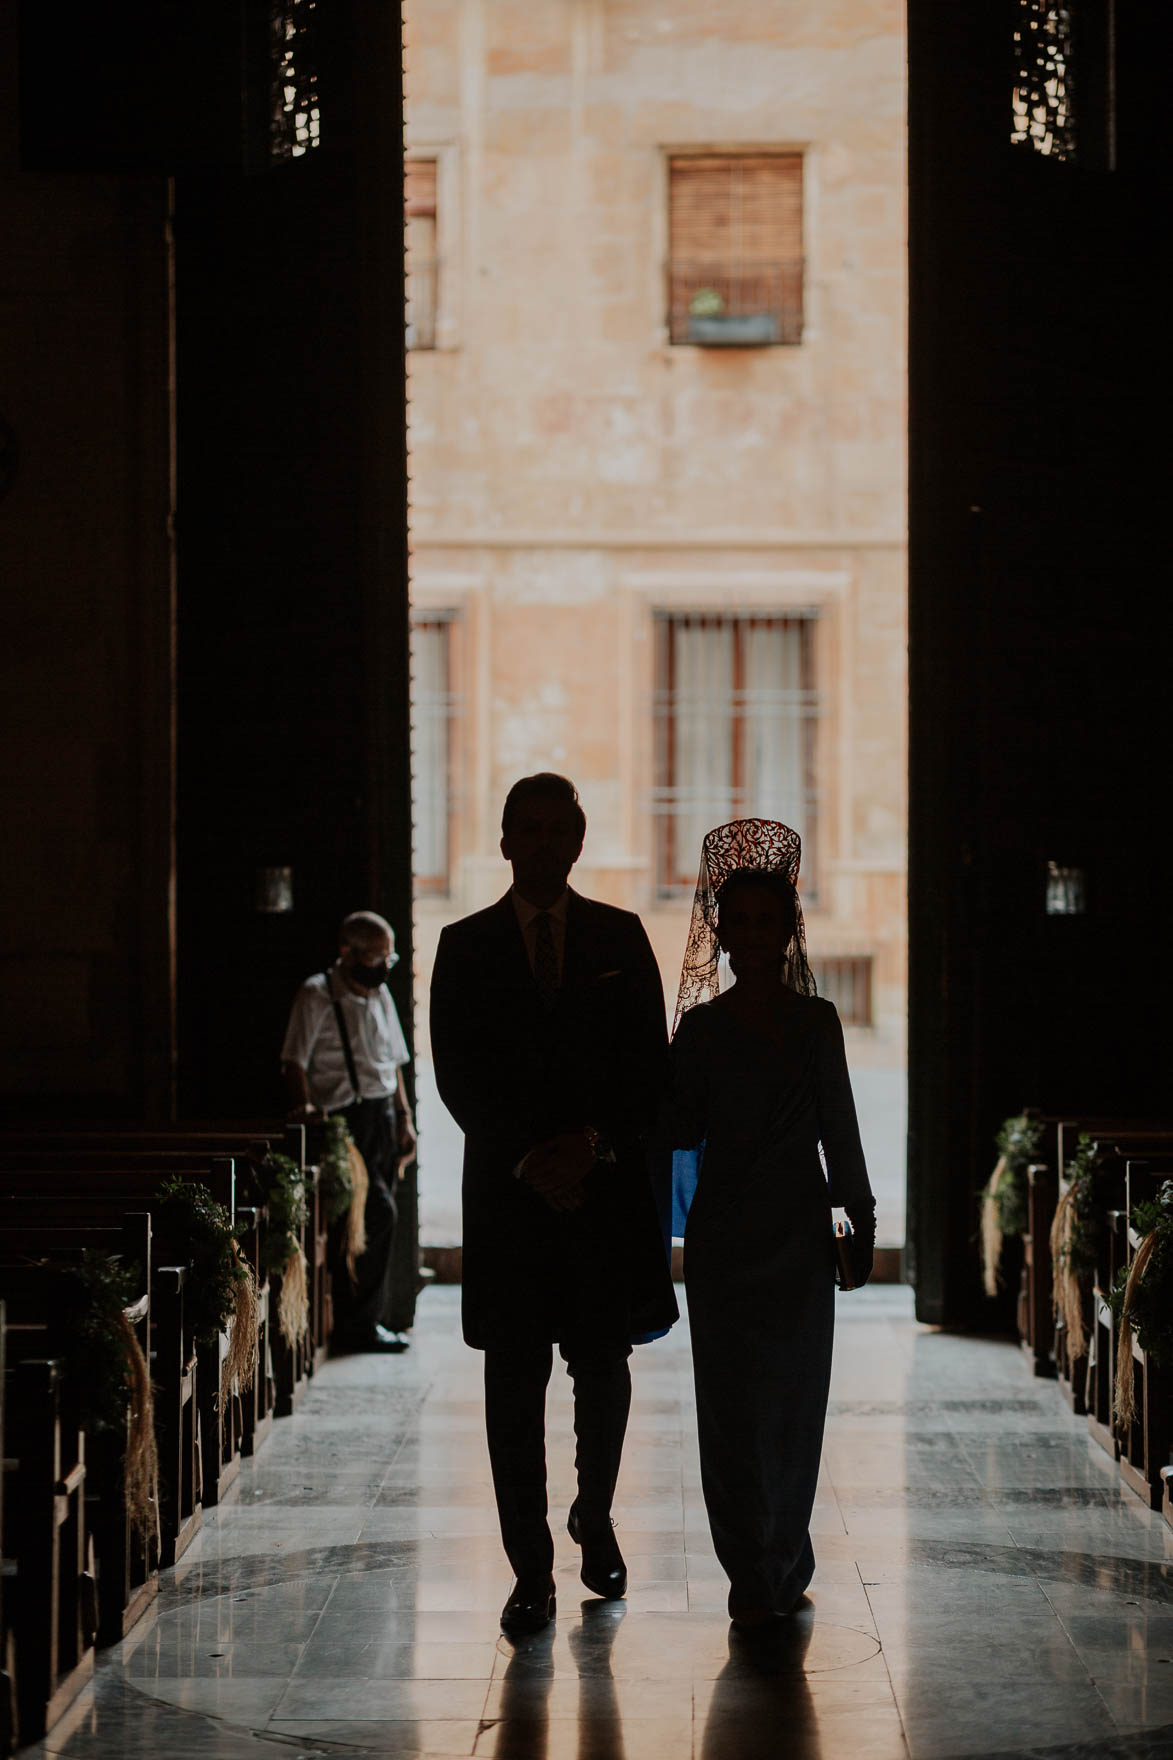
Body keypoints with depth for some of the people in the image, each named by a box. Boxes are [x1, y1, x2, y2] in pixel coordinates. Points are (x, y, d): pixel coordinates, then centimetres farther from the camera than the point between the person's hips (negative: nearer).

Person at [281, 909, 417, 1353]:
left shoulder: (380, 995, 17)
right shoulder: (317, 996, -6)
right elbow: (295, 1061, -10)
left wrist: (404, 1117, 17)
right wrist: (306, 1106, -25)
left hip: (382, 1115, 8)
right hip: (344, 1117, -8)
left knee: (376, 1217, 7)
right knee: (378, 1212, -15)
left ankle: (364, 1320, 14)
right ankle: (360, 1323, -9)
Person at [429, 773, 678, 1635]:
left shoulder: (621, 938, 8)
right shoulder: (466, 946, 6)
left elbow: (650, 1064, 5)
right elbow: (458, 1076, 0)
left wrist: (591, 1143, -9)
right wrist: (527, 1159, -11)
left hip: (606, 1184, 1)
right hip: (508, 1187, -1)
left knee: (604, 1368, 7)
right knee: (515, 1382, -2)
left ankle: (595, 1520, 31)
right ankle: (531, 1569, 2)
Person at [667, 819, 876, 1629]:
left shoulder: (817, 1021, 6)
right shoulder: (701, 1026, 3)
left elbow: (839, 1124, 11)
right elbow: (682, 1131, 2)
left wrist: (860, 1220, 11)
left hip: (800, 1234, 1)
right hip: (723, 1235, -1)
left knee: (794, 1399, 3)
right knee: (731, 1402, -4)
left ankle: (780, 1565, 16)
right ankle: (754, 1573, 1)